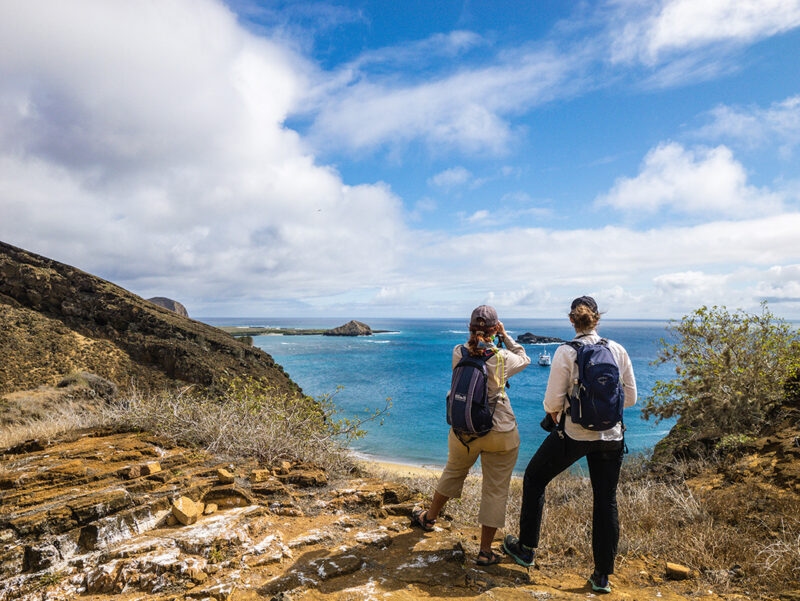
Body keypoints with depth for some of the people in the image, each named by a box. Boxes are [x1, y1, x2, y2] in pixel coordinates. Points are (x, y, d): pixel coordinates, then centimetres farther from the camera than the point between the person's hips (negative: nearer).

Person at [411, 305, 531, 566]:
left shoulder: (458, 353, -8)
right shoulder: (503, 358, -13)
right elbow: (524, 359, 9)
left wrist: (476, 338, 11)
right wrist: (505, 336, 8)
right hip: (500, 434, -3)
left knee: (453, 473, 27)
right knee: (495, 490, 10)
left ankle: (428, 517, 47)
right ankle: (485, 552, 18)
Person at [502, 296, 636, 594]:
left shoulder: (566, 352, -13)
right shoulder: (618, 350, -2)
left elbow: (553, 402, -12)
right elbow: (630, 397, 4)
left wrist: (555, 417, 9)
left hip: (573, 434, -4)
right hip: (611, 437, 4)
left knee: (534, 479, 18)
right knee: (606, 502, 16)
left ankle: (526, 549, 27)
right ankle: (602, 576, 25)